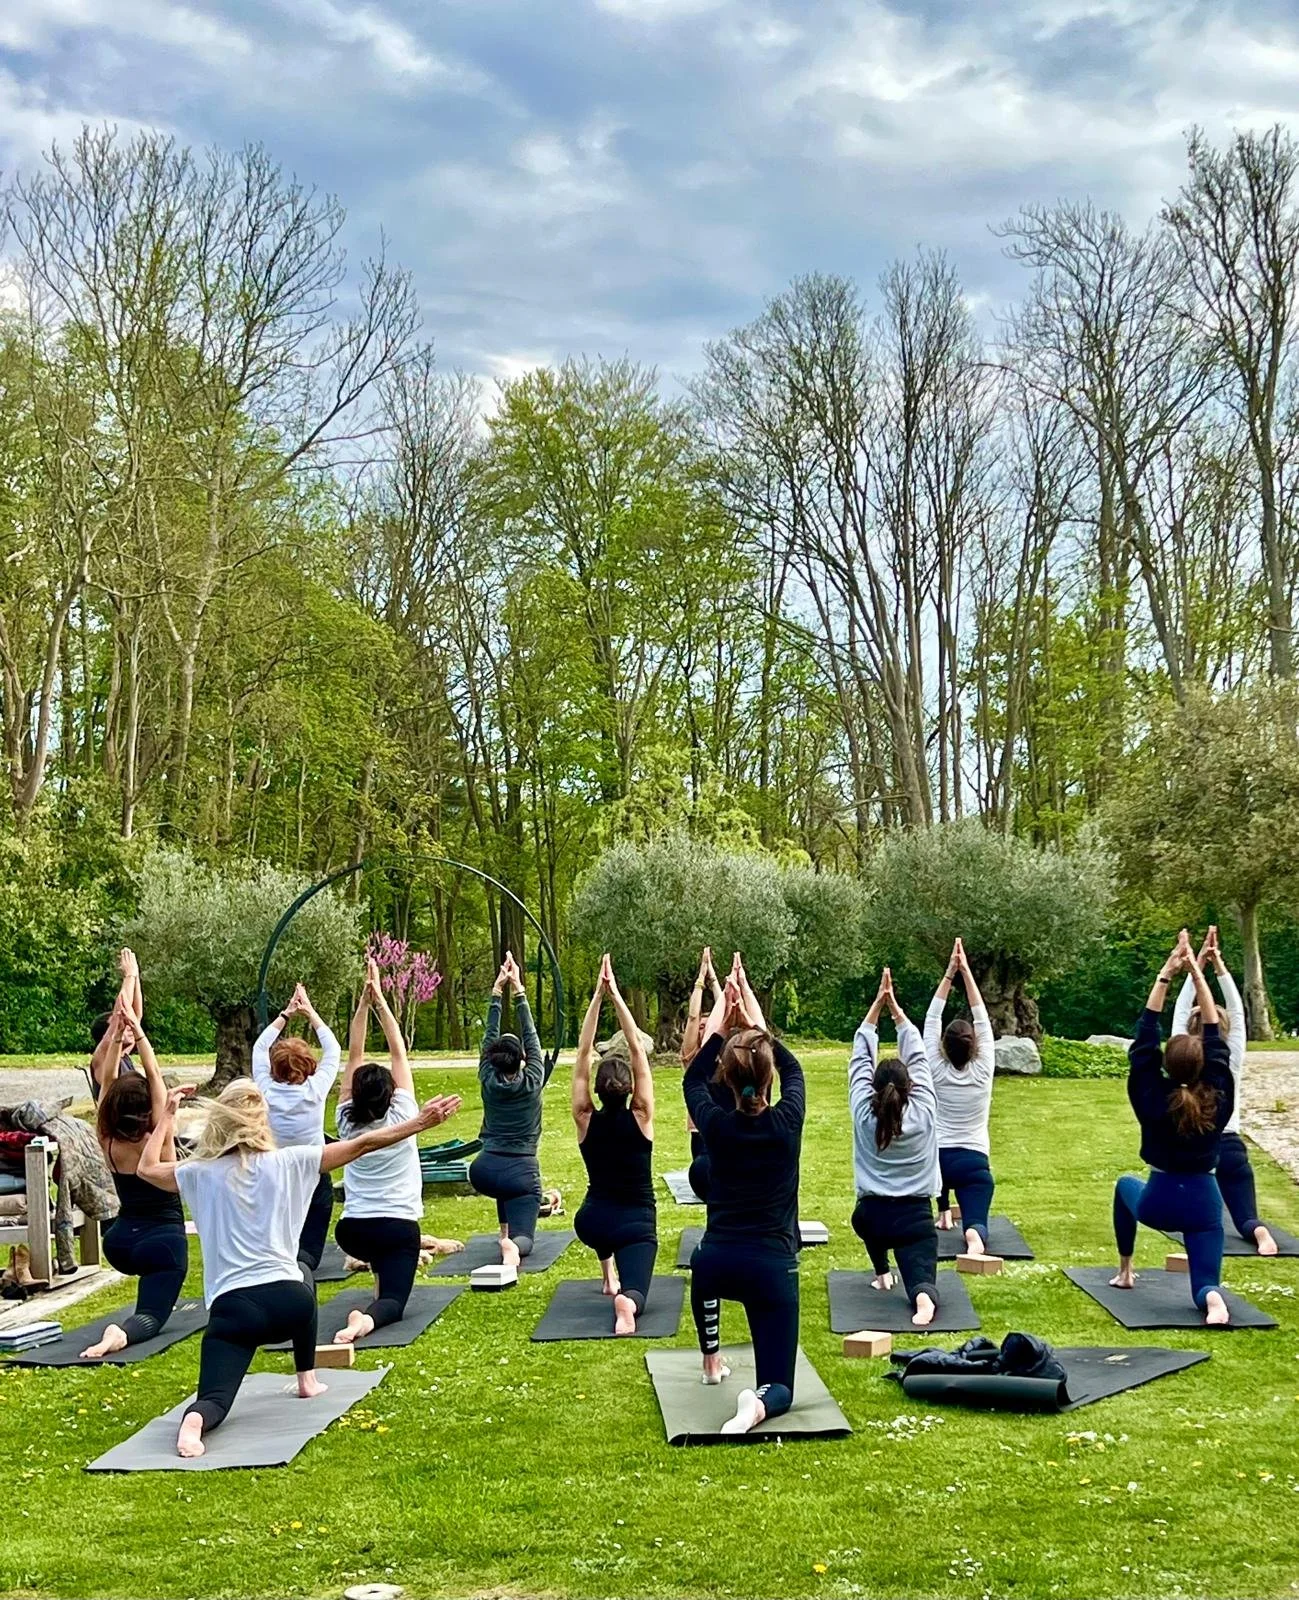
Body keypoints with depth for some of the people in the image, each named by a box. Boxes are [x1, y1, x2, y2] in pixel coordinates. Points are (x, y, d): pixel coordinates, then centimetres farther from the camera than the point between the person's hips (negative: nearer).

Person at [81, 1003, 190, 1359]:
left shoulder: (107, 1143, -4)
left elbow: (107, 1083, -1)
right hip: (165, 1239, -5)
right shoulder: (159, 1141, -14)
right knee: (151, 1316, -9)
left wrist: (116, 1036, -3)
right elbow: (154, 1075, -14)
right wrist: (138, 1032, -11)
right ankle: (121, 1332, -41)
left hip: (118, 1243, 5)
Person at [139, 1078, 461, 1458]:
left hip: (232, 1310, -1)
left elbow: (147, 1169, 22)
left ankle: (194, 1421, -40)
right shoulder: (287, 1163, 3)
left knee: (215, 1400, -6)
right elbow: (362, 1145, 5)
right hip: (288, 1302, 2)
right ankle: (307, 1379, 42)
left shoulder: (201, 1173, 4)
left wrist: (166, 1116, 32)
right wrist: (420, 1122, 10)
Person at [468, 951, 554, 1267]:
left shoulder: (488, 1081, 3)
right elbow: (531, 1036, 3)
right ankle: (513, 1244, -41)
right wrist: (518, 992, 3)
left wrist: (497, 992, 8)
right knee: (524, 1236, -6)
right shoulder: (532, 1081, -2)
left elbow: (490, 1037, 8)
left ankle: (506, 1233, 29)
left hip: (483, 1172, 3)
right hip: (521, 1173, -3)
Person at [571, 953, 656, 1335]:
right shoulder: (640, 1118, -9)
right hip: (637, 1223, -3)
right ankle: (626, 1299, -49)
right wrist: (615, 995, -13)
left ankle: (610, 1278, 31)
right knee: (635, 1289, -14)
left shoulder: (586, 1121, -6)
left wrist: (598, 995, -12)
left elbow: (583, 1054, -7)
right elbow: (637, 1050, -11)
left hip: (591, 1222, 3)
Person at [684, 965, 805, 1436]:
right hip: (773, 1268, -2)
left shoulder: (716, 1125, -6)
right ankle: (758, 1404, -32)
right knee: (779, 1388, 4)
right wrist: (754, 1021, 21)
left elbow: (693, 1079, 18)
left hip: (719, 1264, 2)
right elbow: (792, 1069, 15)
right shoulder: (787, 1122, -7)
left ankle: (712, 1362, 41)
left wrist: (721, 1022, 19)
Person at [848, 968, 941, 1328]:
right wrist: (895, 1008, 4)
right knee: (920, 1280, -7)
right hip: (917, 1217, -1)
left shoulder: (864, 1111, -5)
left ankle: (882, 1273, 29)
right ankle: (924, 1297, -41)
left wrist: (877, 1004, 1)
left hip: (871, 1216, 1)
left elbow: (862, 1056, 1)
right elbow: (917, 1056, 2)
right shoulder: (924, 1111, -5)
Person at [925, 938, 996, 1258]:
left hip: (937, 1159, 2)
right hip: (974, 1164, -2)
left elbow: (932, 1019, -2)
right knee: (975, 1221, -9)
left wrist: (950, 973, -5)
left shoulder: (936, 1072, -4)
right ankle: (974, 1235, -44)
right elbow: (982, 1019, -1)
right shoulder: (983, 1072, -5)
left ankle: (944, 1213, 38)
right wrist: (966, 971, -3)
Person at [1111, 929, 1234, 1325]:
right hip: (1204, 1203, 0)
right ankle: (1212, 1297, -34)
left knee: (1125, 1185, 34)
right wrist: (1197, 974, -7)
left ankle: (1125, 1272, 33)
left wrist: (1165, 976, -13)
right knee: (1204, 1283, 4)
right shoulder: (1218, 1099, -9)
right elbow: (1215, 1038, -6)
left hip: (1158, 1202, 0)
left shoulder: (1151, 1098, -12)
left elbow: (1144, 1041, -10)